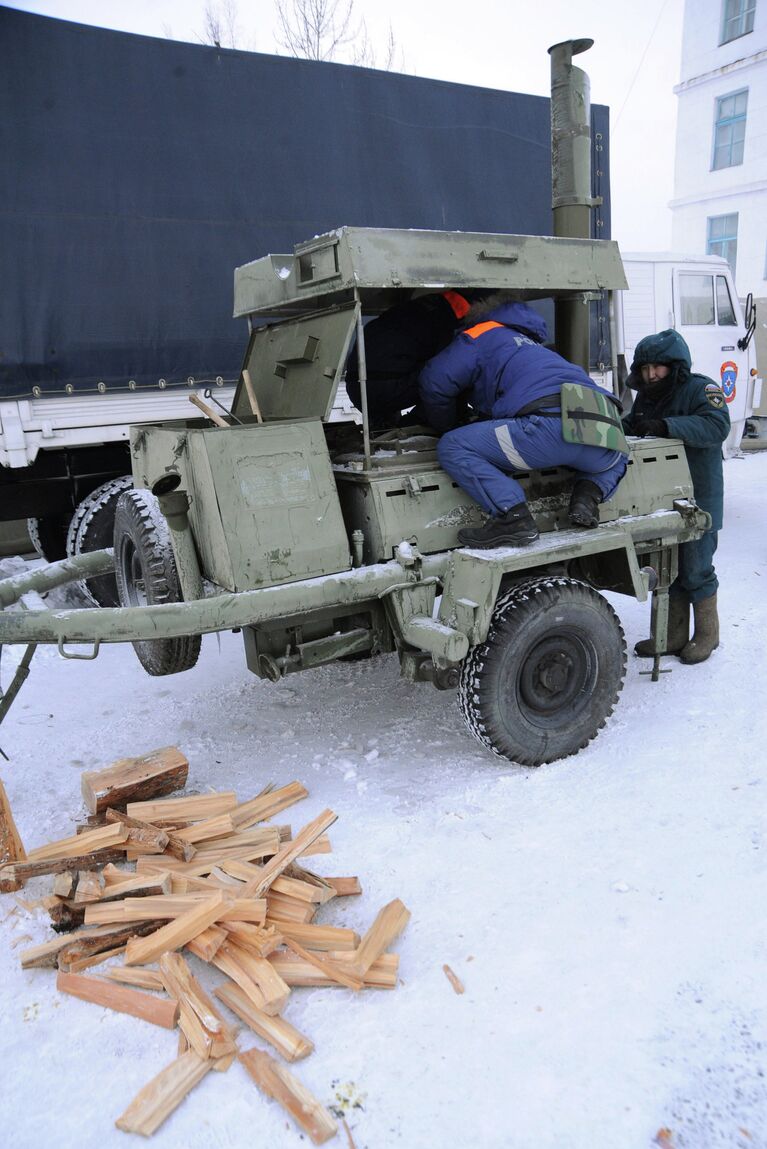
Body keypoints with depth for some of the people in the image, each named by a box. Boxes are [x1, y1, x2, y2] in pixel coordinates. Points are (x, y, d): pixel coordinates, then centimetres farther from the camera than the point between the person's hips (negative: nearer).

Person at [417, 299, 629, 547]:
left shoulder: (483, 334, 20)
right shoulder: (532, 345, 43)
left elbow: (434, 382, 8)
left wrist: (448, 428, 24)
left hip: (551, 425, -7)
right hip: (605, 431, 8)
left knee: (452, 447, 0)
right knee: (617, 459, 42)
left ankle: (512, 517, -14)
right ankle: (589, 495, 11)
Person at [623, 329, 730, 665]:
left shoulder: (701, 389, -11)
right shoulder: (646, 397, 13)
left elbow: (716, 426, -26)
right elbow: (629, 429, 17)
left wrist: (666, 426, -35)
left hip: (697, 501, -7)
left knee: (696, 571, 2)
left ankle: (706, 634, 20)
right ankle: (674, 636, 24)